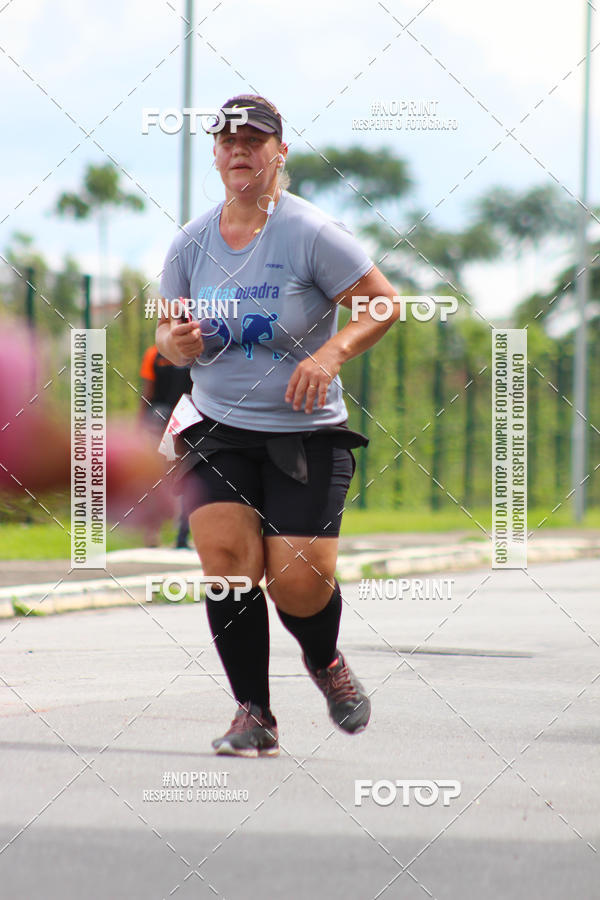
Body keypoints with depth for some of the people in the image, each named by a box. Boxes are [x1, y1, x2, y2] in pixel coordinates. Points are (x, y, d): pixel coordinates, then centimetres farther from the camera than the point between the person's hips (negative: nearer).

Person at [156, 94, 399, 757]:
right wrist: (176, 343, -9)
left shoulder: (311, 233, -9)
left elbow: (384, 302, -6)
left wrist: (330, 354, -21)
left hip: (306, 434, -3)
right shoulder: (190, 242, 4)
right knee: (226, 556, -19)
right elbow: (168, 330, 15)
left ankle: (324, 660, 27)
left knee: (299, 584, -10)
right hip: (217, 430, 3)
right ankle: (254, 716, -7)